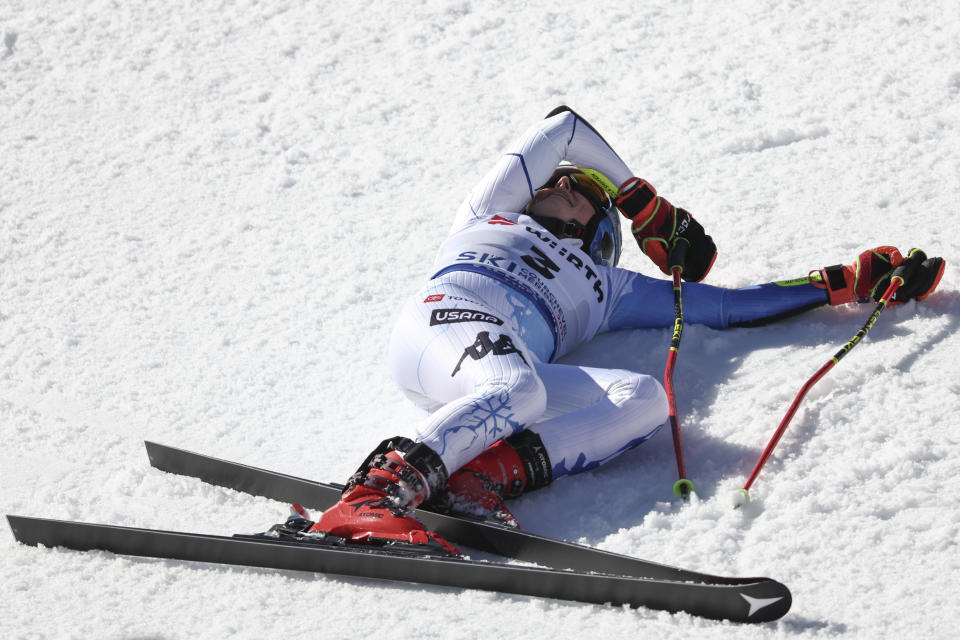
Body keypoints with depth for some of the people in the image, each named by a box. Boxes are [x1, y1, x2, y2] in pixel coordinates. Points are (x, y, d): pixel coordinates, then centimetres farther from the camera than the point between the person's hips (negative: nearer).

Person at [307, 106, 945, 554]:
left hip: (517, 374, 3)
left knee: (646, 398, -27)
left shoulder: (606, 286, 39)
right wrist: (647, 204, 43)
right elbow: (566, 128, 38)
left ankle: (486, 476, -47)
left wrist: (847, 282, 32)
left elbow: (731, 306, 35)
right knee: (518, 390, -39)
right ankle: (379, 489, -58)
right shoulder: (491, 214, 35)